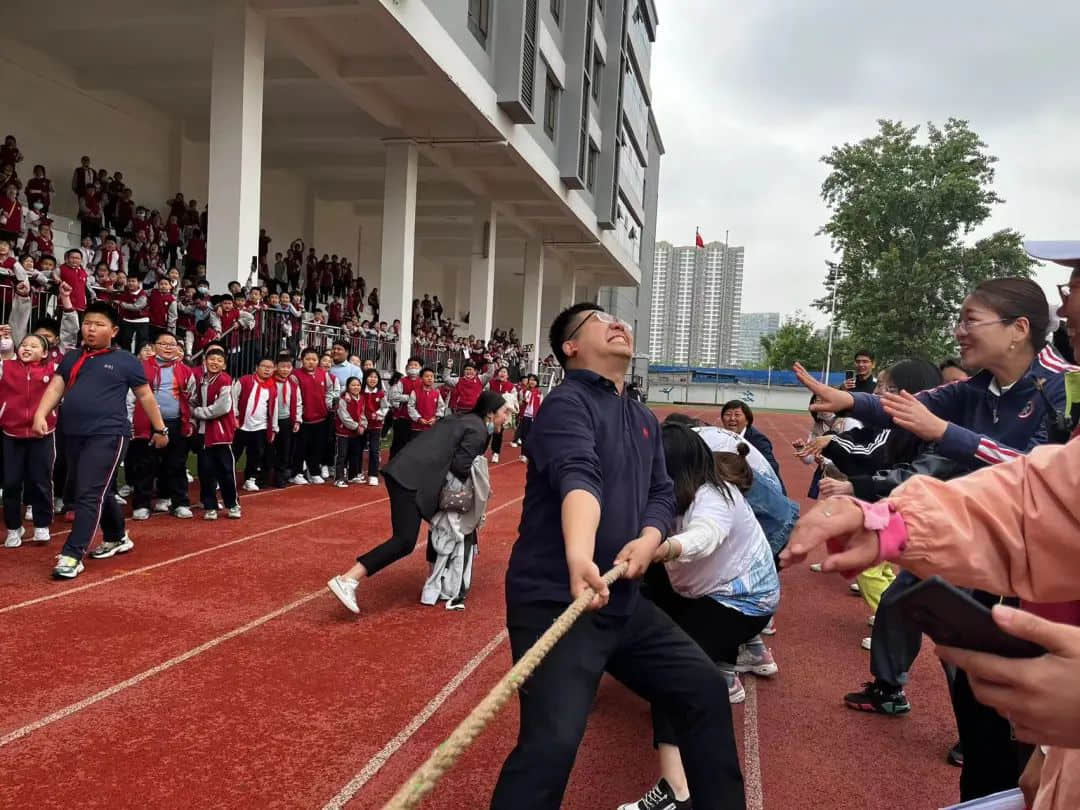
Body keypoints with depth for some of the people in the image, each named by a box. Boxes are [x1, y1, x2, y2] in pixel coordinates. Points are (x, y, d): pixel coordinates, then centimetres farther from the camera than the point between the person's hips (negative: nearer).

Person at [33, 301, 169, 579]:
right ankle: (118, 539, 35)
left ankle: (72, 556, -9)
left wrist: (160, 429, 8)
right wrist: (41, 414, -12)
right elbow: (56, 387, 5)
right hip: (73, 436, 6)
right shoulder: (71, 357, 14)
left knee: (89, 495, -11)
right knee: (100, 492, 17)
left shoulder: (125, 360, 0)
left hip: (108, 435, -6)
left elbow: (145, 396, 5)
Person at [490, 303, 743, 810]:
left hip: (622, 600, 9)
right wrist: (579, 557, -47)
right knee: (553, 741, -21)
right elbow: (578, 477, -30)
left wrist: (649, 538, -10)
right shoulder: (567, 403, -12)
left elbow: (661, 493, 12)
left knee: (705, 688, 16)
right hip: (555, 600, -8)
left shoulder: (644, 420, 16)